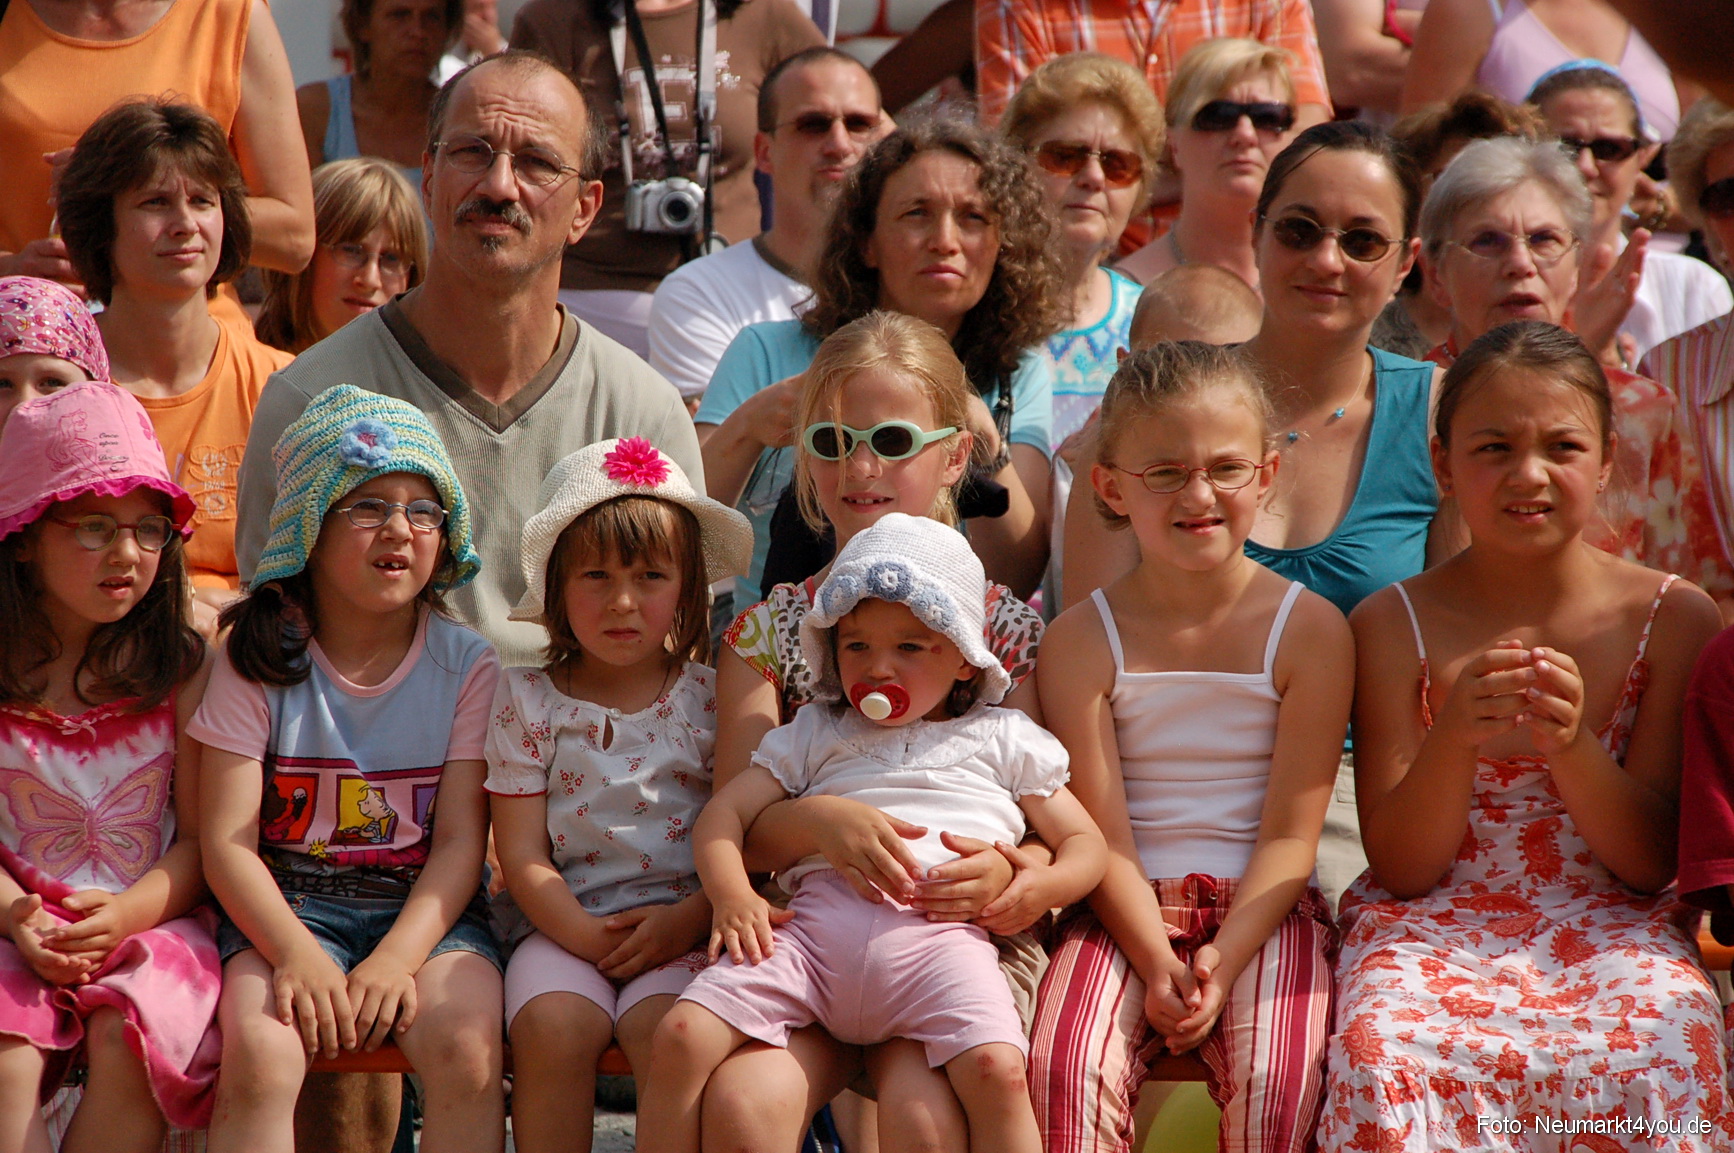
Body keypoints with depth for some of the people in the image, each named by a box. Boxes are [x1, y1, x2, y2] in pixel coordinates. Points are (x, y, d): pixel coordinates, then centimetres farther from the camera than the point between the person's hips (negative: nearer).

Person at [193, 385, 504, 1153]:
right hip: (288, 908, 0)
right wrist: (295, 953, -22)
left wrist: (398, 957, -21)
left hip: (426, 911, 1)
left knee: (467, 1050, -28)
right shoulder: (259, 658, 0)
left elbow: (461, 842, -4)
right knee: (259, 1052, -29)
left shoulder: (467, 666, 2)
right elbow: (228, 840, -6)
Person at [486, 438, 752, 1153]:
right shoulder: (528, 699, 6)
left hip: (687, 924, -1)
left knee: (661, 1026, -29)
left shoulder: (713, 695, 5)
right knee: (552, 1024, -27)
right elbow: (523, 856, 1)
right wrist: (585, 936, -15)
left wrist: (688, 918, -16)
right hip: (566, 924, 1)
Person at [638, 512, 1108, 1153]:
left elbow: (1086, 845, 22)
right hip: (816, 918, 2)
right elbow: (724, 813, 22)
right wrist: (731, 894, -1)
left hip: (937, 936, -2)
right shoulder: (816, 734, 29)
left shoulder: (1002, 739, 25)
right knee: (682, 1036, -19)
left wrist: (1033, 889, -2)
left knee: (997, 1069, -30)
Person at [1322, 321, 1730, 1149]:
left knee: (1660, 1063, -34)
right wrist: (1454, 738, -22)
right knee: (1385, 1055, -35)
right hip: (1433, 926, 0)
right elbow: (1401, 869, -2)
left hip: (1612, 926, 1)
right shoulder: (1394, 624, 1)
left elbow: (1654, 862, 0)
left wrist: (1571, 745, -20)